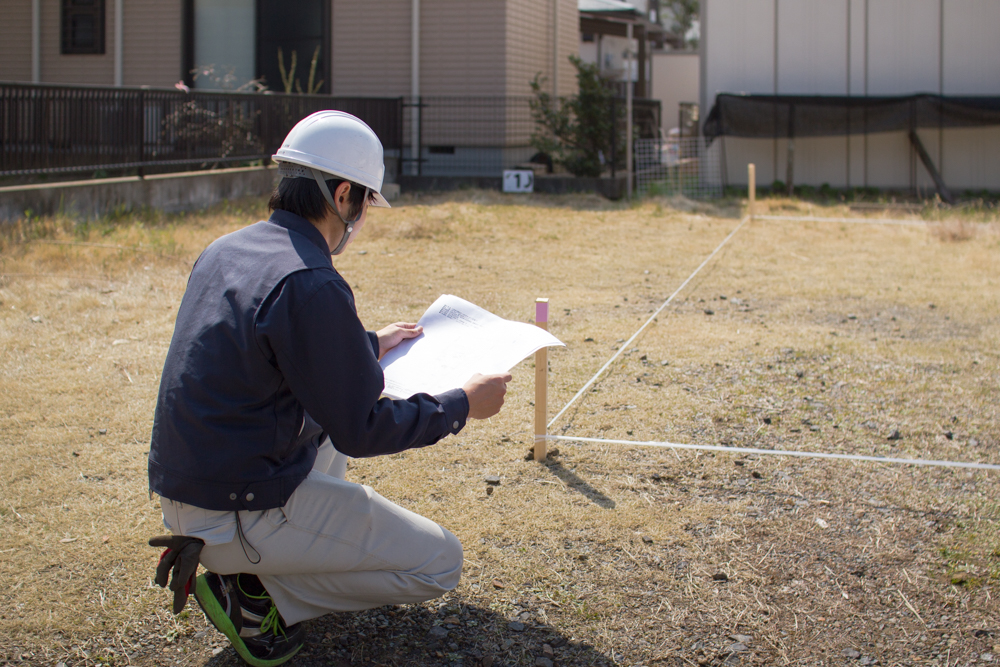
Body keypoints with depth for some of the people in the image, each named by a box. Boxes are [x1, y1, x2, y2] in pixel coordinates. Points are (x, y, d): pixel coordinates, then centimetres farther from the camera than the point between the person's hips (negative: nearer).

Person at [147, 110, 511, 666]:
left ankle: (320, 537, 14)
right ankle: (257, 592, -2)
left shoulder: (225, 250, 6)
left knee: (340, 389, 29)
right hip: (239, 517, -9)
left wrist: (369, 347, 33)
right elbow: (359, 432, -17)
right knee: (441, 563, 1)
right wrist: (463, 405, -3)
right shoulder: (311, 285, -22)